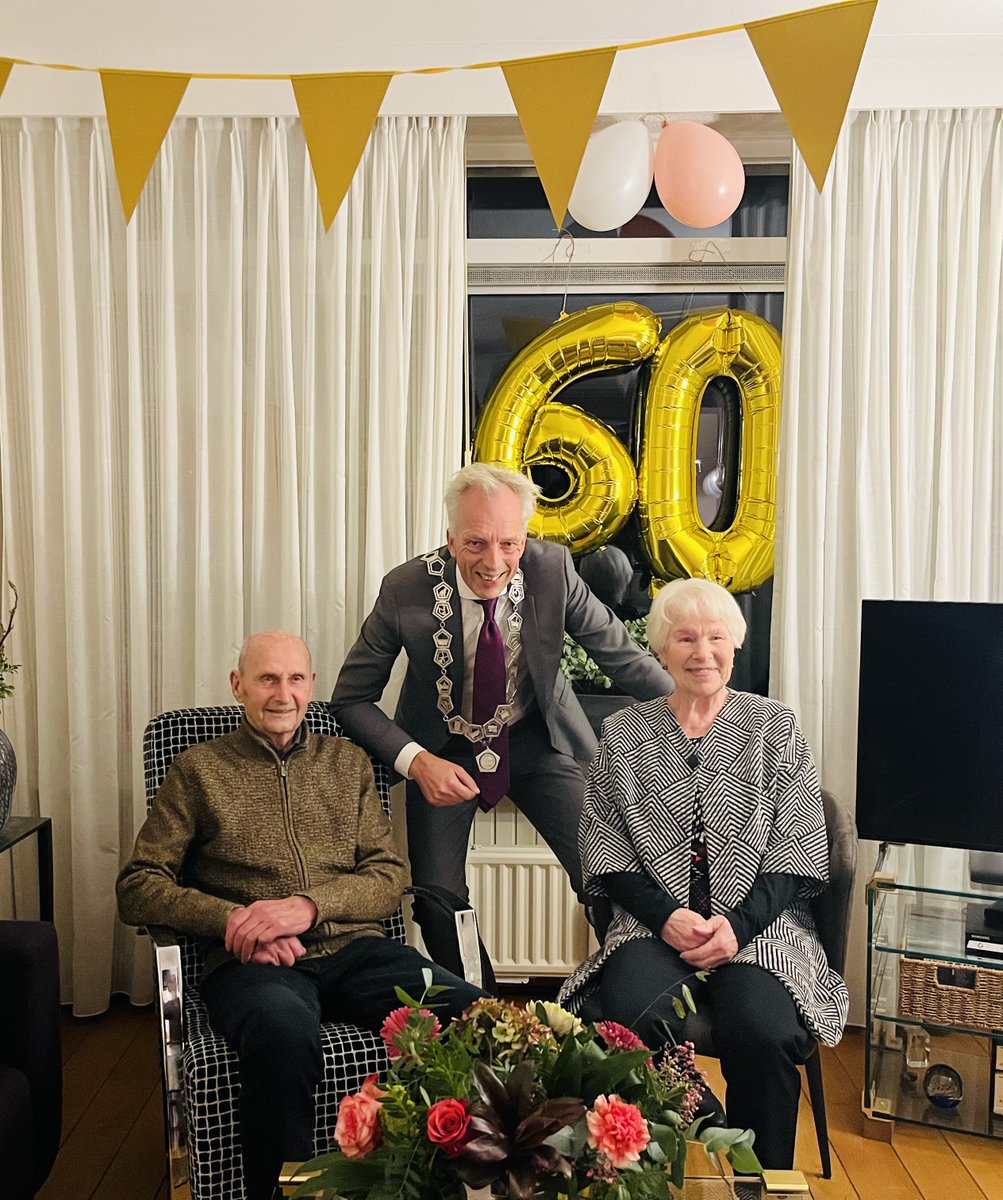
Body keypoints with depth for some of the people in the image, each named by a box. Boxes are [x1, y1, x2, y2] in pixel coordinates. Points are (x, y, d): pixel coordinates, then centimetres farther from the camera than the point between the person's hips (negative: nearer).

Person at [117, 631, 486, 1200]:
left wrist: (309, 906, -9)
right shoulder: (199, 770, 13)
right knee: (284, 1035, -39)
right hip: (253, 962, -2)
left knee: (474, 1014, -27)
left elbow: (389, 875, 11)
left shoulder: (349, 762, 19)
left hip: (355, 947, 3)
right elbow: (137, 888, 7)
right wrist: (233, 918, -11)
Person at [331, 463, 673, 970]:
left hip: (538, 739, 1)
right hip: (444, 751, 0)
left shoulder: (552, 568, -19)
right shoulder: (406, 589, -21)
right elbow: (351, 699, -12)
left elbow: (619, 653, -5)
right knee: (437, 904, -7)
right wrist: (417, 761, -25)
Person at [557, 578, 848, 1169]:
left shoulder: (776, 727, 9)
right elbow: (607, 853, 6)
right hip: (654, 922, 1)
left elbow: (797, 851, 3)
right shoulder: (623, 734, 11)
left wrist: (738, 923, -11)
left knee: (764, 1032, -30)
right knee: (633, 1019, -30)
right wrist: (667, 916, -10)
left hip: (761, 923, 0)